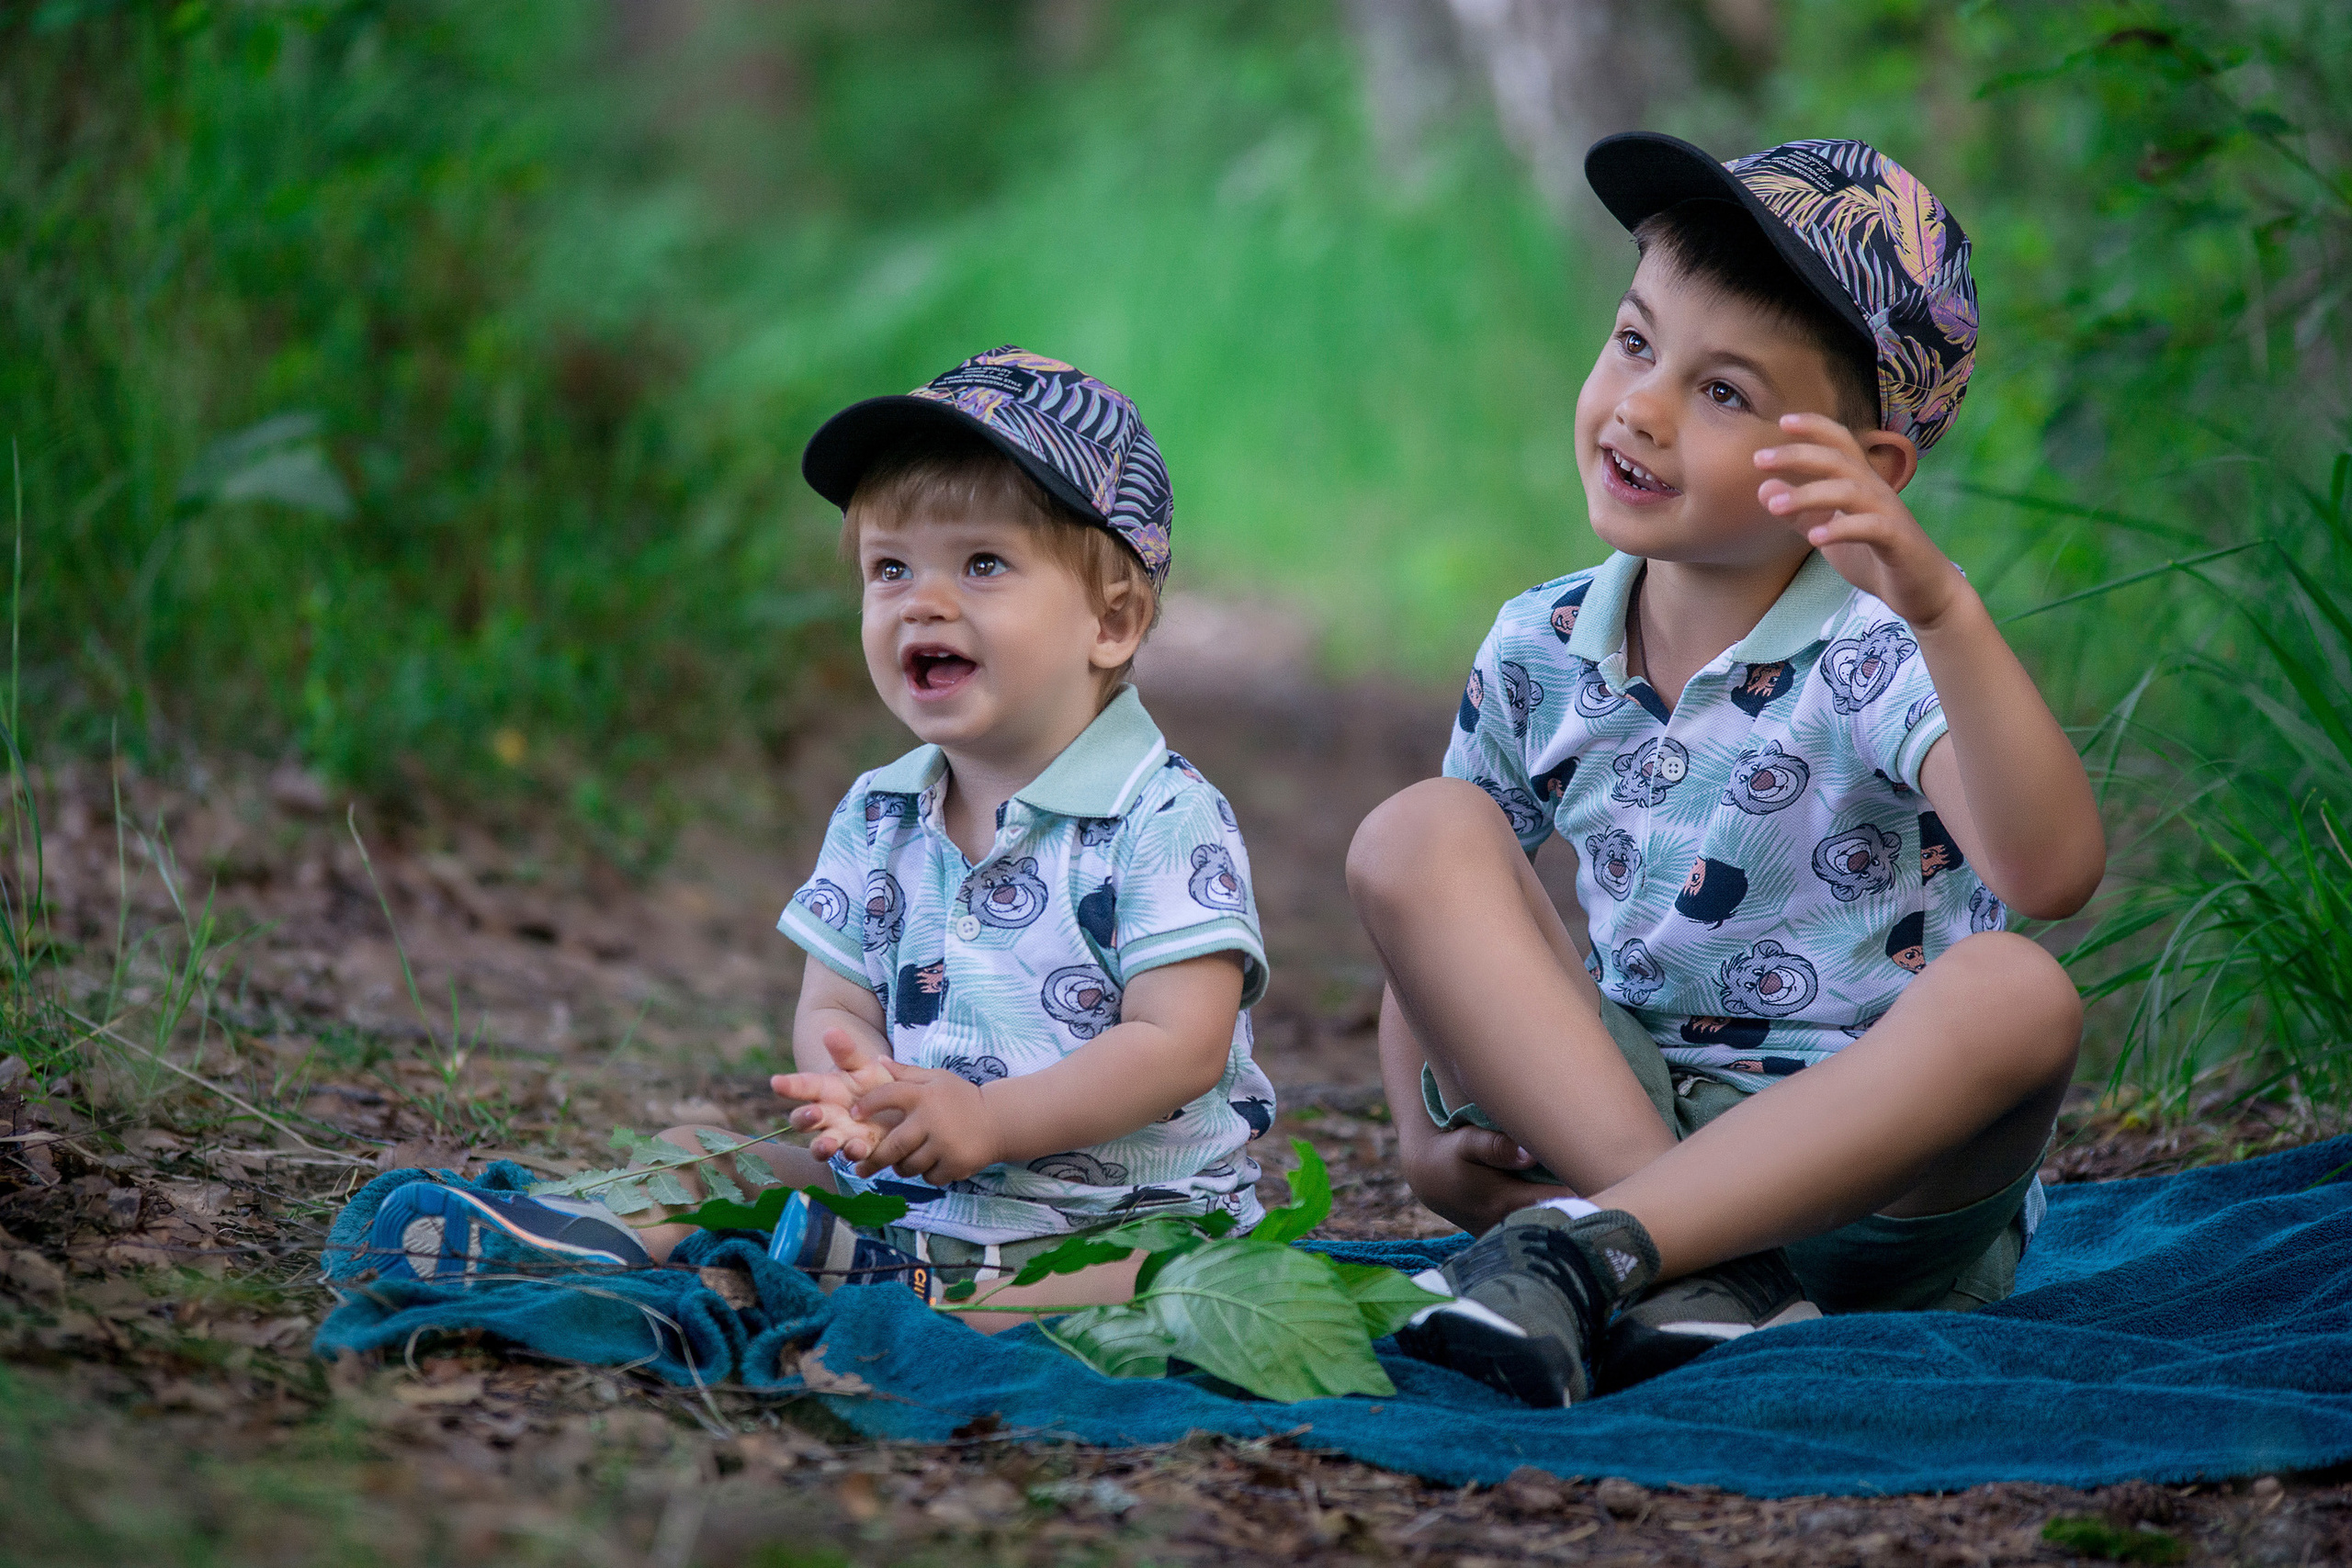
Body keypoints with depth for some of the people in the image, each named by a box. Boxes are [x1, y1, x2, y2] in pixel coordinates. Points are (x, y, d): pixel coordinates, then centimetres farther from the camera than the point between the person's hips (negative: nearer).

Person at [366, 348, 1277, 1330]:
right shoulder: (875, 820, 10)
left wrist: (987, 1119, -26)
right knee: (686, 1152, 0)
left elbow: (1182, 1043, -17)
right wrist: (867, 1091, -19)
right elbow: (833, 1008, 7)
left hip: (1121, 1214, -6)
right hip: (900, 1195, 6)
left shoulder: (1166, 818, -10)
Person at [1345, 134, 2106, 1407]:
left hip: (1871, 1180, -4)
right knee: (1413, 835, -13)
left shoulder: (1876, 660, -14)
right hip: (1613, 1127, 4)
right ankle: (1699, 1274, -28)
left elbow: (2050, 875, -33)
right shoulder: (1539, 654, 2)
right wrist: (1424, 1125, -5)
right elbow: (1433, 918, 14)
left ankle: (1586, 1249, -36)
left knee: (2016, 995, -34)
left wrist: (1947, 612, -44)